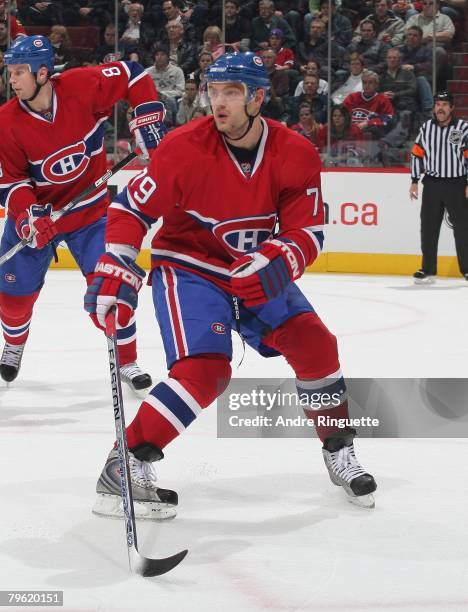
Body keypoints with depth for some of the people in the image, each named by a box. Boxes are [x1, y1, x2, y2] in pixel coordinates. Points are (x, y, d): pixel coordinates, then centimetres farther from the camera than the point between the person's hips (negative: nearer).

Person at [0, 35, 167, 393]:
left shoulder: (83, 87, -22)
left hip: (91, 209, -1)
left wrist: (148, 118, -12)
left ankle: (127, 362, 4)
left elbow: (132, 75, -6)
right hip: (36, 214, 1)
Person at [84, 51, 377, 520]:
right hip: (187, 267, -4)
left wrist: (276, 260, -33)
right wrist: (112, 274, -23)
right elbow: (132, 208, -15)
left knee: (313, 343, -7)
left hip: (255, 272, 4)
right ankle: (125, 466, -19)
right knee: (205, 371, -24)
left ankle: (339, 450, 14)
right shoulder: (184, 148, -21)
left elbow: (308, 233, -11)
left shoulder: (295, 155, -12)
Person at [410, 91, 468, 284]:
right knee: (428, 228, 4)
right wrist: (414, 181, 8)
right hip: (432, 184, 3)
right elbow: (417, 154, 11)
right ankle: (428, 270, 12)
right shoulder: (426, 128, 6)